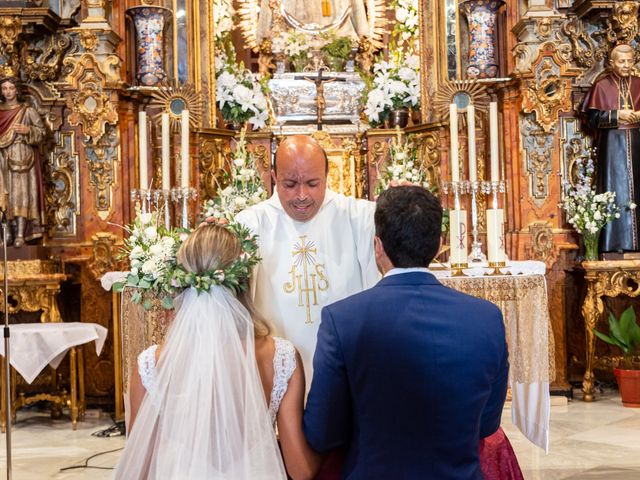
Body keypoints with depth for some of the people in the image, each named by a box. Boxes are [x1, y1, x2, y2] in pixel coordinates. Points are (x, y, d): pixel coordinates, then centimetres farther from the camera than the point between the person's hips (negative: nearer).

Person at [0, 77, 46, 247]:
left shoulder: (27, 111, 4)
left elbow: (42, 131, 2)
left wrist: (28, 130, -14)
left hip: (22, 156, -4)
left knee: (21, 192, -11)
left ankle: (20, 235, -17)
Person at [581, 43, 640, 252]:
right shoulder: (602, 86, 1)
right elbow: (592, 117, -4)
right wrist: (616, 115, -15)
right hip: (612, 145, -4)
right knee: (615, 189, -5)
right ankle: (614, 241, -3)